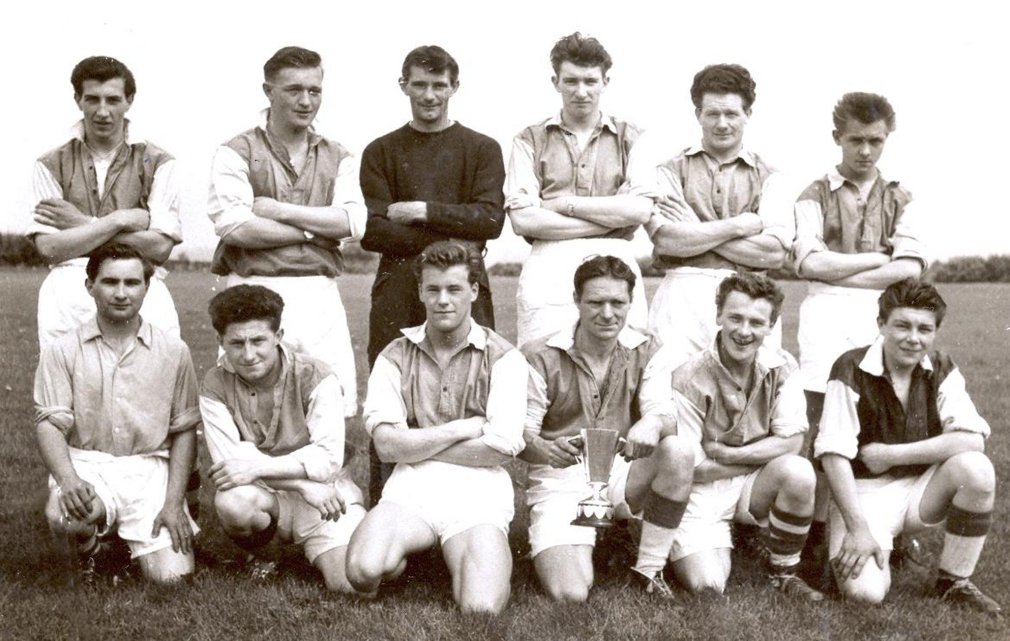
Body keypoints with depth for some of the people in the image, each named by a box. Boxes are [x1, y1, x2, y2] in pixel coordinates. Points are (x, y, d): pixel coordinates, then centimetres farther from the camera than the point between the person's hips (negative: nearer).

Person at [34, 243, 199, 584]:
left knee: (170, 575, -16)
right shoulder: (63, 351, 2)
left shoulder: (173, 351, 3)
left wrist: (174, 502, -7)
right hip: (86, 464, -1)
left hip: (150, 468, 1)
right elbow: (49, 424, -4)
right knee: (62, 515, -37)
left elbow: (184, 430, 3)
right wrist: (68, 480, -24)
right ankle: (90, 546, 3)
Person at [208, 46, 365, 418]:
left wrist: (279, 211, -7)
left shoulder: (338, 159, 15)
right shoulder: (237, 153, 4)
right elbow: (233, 226, -11)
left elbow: (354, 222, -2)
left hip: (319, 295, 3)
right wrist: (312, 230, -4)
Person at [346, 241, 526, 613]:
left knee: (481, 608, -23)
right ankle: (401, 557, 7)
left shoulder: (503, 358, 6)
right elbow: (386, 445, -2)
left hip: (478, 490, -1)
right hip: (410, 488, 1)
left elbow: (501, 448, -5)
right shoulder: (395, 356, 10)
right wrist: (464, 429, -5)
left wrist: (416, 444, -1)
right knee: (364, 570, -29)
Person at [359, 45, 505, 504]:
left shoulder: (482, 149, 13)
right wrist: (450, 239, -8)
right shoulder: (381, 152, 13)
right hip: (397, 292, 0)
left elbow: (490, 220, -2)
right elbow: (372, 230, 0)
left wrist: (422, 211, -7)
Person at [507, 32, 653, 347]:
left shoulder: (630, 139, 14)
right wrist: (612, 218, -2)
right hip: (549, 265, 0)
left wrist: (562, 204, -2)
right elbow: (523, 220, -1)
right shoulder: (531, 141, 12)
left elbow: (640, 210, -1)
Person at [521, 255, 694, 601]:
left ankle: (649, 572, -14)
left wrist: (653, 424, -35)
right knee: (570, 594, -25)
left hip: (622, 472, 3)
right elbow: (520, 436, -6)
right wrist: (546, 450, -31)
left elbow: (665, 417, -9)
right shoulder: (541, 357, -6)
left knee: (678, 452, -30)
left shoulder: (645, 352, 3)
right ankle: (547, 551, 14)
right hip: (560, 480, -3)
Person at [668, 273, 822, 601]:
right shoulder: (689, 379, -17)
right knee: (706, 583, -22)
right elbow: (693, 468, -14)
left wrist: (726, 454, -17)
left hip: (757, 486, 3)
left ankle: (783, 572, -5)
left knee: (798, 472, -29)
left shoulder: (782, 367, -6)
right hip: (703, 491, -3)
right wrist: (761, 455, -9)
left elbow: (790, 441, -10)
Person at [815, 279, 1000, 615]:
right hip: (865, 490, -4)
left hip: (922, 486, 4)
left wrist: (891, 454, -21)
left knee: (976, 468, -27)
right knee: (865, 590, -26)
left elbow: (971, 440, -16)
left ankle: (953, 582, -6)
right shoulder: (851, 369, -14)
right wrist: (858, 530, -23)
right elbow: (834, 456, -18)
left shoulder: (942, 370, -3)